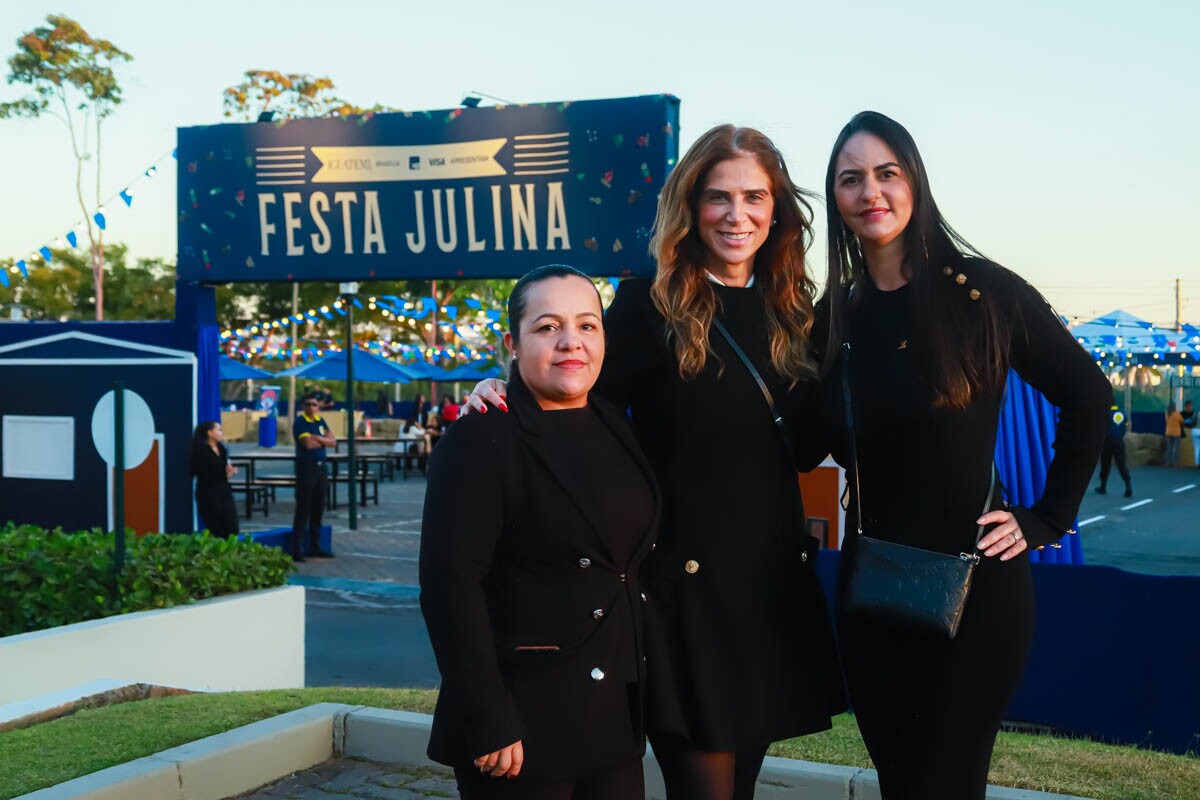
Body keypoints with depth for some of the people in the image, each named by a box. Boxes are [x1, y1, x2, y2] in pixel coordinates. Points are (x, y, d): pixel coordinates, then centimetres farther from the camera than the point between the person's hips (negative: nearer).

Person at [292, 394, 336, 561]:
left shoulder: (320, 421, 13)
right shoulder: (300, 422, -8)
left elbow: (333, 441, 5)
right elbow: (308, 444, -19)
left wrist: (317, 438, -12)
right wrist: (324, 441, -2)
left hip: (320, 466, 7)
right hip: (306, 466, -7)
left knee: (318, 507, 10)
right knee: (303, 508, -7)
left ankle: (315, 546, 18)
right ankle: (297, 549, -4)